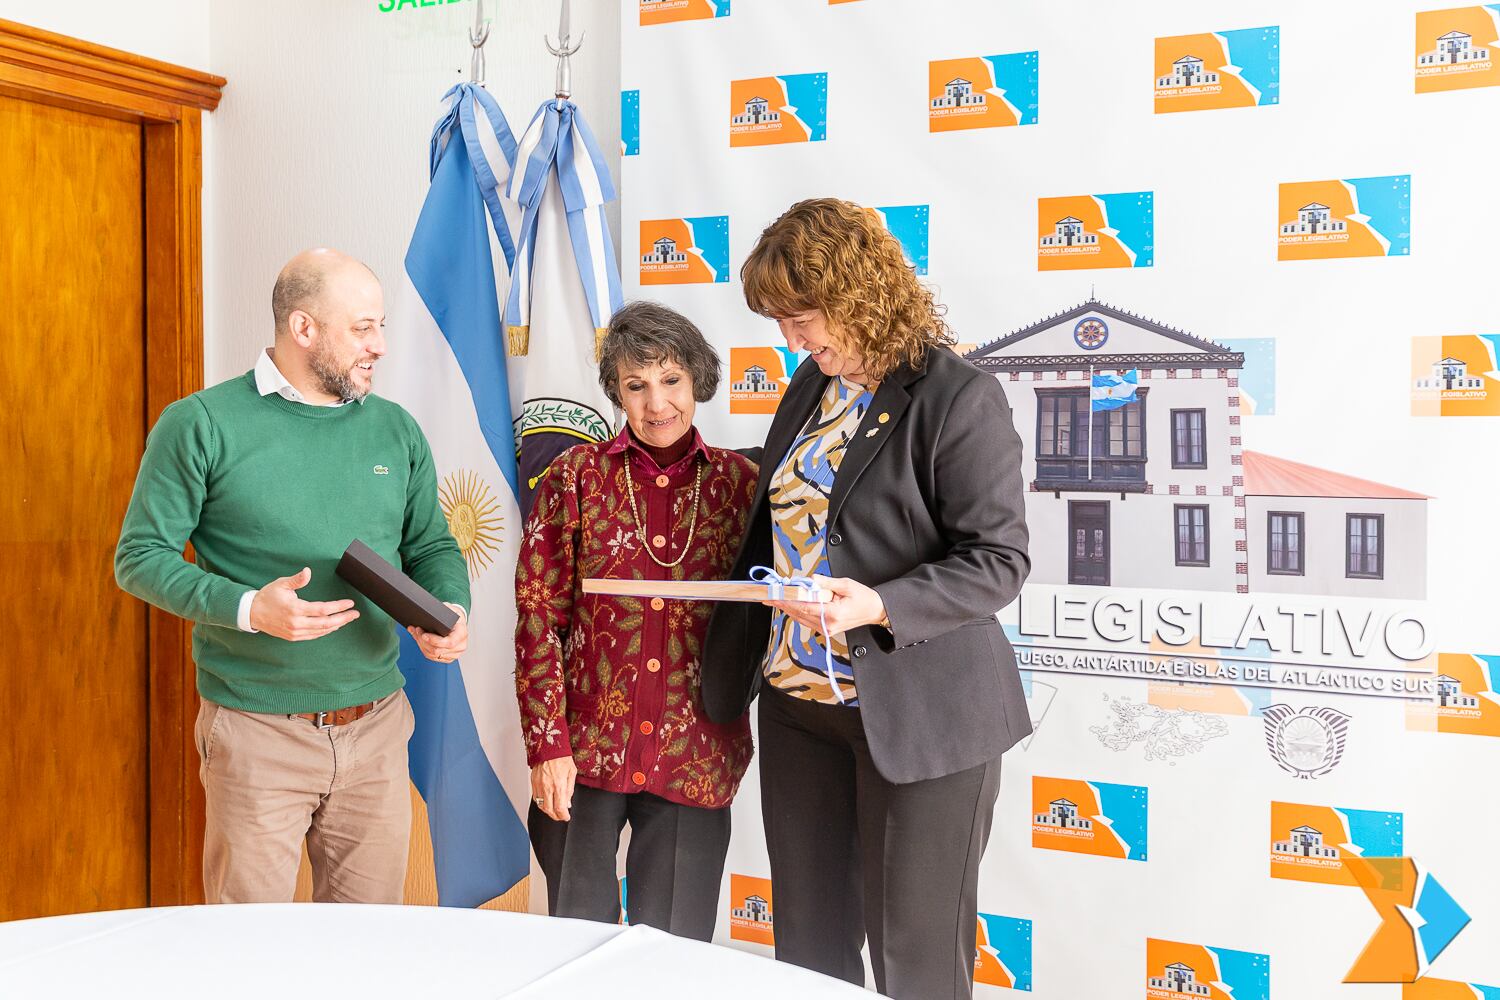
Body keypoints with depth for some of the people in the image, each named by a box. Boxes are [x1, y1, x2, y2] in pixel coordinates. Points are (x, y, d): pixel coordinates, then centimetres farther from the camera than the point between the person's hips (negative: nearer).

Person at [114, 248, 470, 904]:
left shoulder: (396, 430, 9)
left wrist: (451, 610, -7)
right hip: (257, 733, -4)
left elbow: (432, 546, 15)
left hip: (377, 728, 4)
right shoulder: (202, 425, -5)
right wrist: (248, 608, -20)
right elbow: (140, 556, -5)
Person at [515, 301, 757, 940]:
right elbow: (538, 615, -2)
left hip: (693, 759, 1)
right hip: (584, 746, 0)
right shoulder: (576, 475, 0)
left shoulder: (739, 482, 3)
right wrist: (548, 743, -7)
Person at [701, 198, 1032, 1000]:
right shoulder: (810, 388, 10)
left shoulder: (958, 399, -13)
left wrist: (879, 607, -29)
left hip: (918, 716, -7)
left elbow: (998, 559, -16)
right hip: (797, 700, 7)